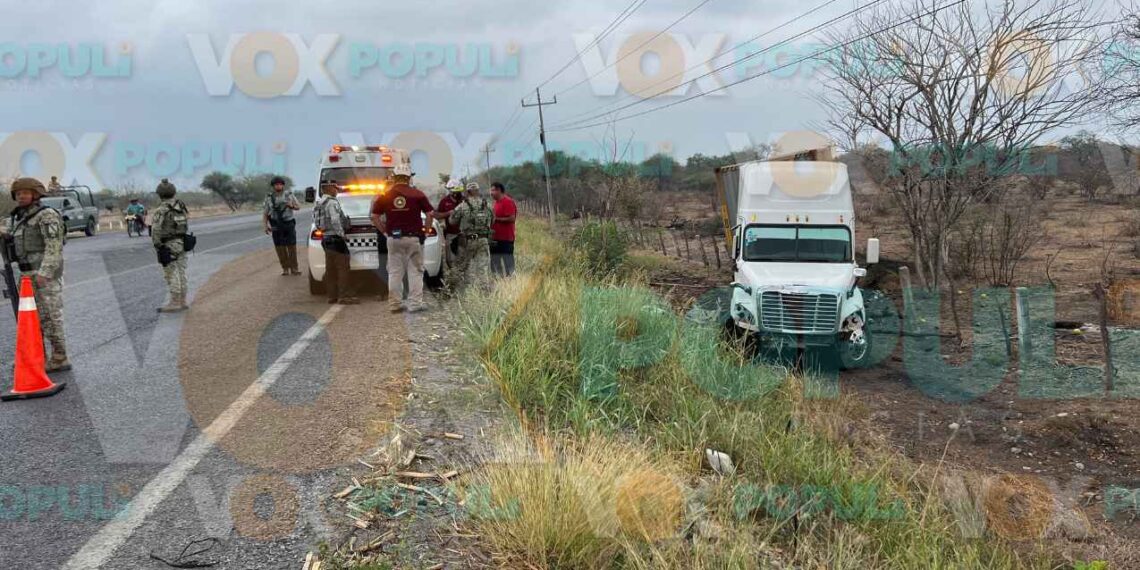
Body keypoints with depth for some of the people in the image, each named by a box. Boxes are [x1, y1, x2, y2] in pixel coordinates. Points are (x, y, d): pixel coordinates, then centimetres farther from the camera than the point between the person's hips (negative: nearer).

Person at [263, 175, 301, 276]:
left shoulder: (289, 195, 3)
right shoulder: (269, 198, 3)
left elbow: (298, 206, 10)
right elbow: (265, 213, 5)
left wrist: (292, 206, -13)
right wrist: (266, 226, -7)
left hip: (289, 224, 0)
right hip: (276, 226, 0)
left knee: (292, 247, -2)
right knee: (280, 248, 0)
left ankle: (294, 268, 5)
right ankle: (285, 269, 9)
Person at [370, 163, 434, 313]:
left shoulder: (385, 196, 3)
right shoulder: (417, 194, -4)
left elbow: (374, 217, 3)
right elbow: (431, 214, -5)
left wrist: (385, 231, 10)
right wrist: (425, 230, 7)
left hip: (393, 239, 2)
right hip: (414, 238, -2)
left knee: (394, 272, 9)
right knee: (415, 271, 4)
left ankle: (395, 304, 12)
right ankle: (415, 303, 3)